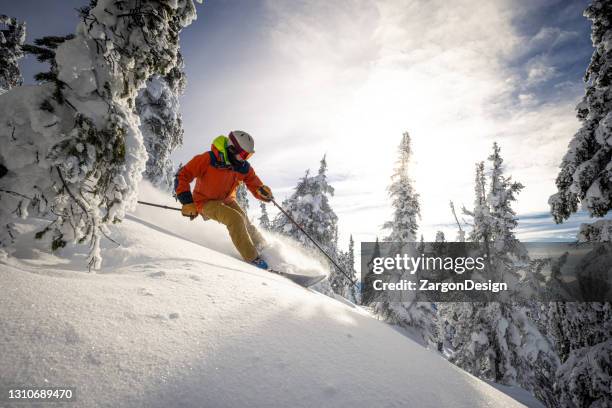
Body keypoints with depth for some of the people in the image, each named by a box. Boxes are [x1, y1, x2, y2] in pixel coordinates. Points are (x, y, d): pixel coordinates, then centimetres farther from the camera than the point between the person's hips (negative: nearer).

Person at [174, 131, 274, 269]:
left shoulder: (243, 167, -9)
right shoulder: (208, 159, -24)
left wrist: (262, 191, -27)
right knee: (235, 219, -27)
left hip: (227, 200, 6)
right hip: (206, 202, -6)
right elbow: (182, 176, -20)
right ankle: (252, 257, -21)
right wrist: (188, 203, -27)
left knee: (245, 224, -15)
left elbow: (254, 184, -1)